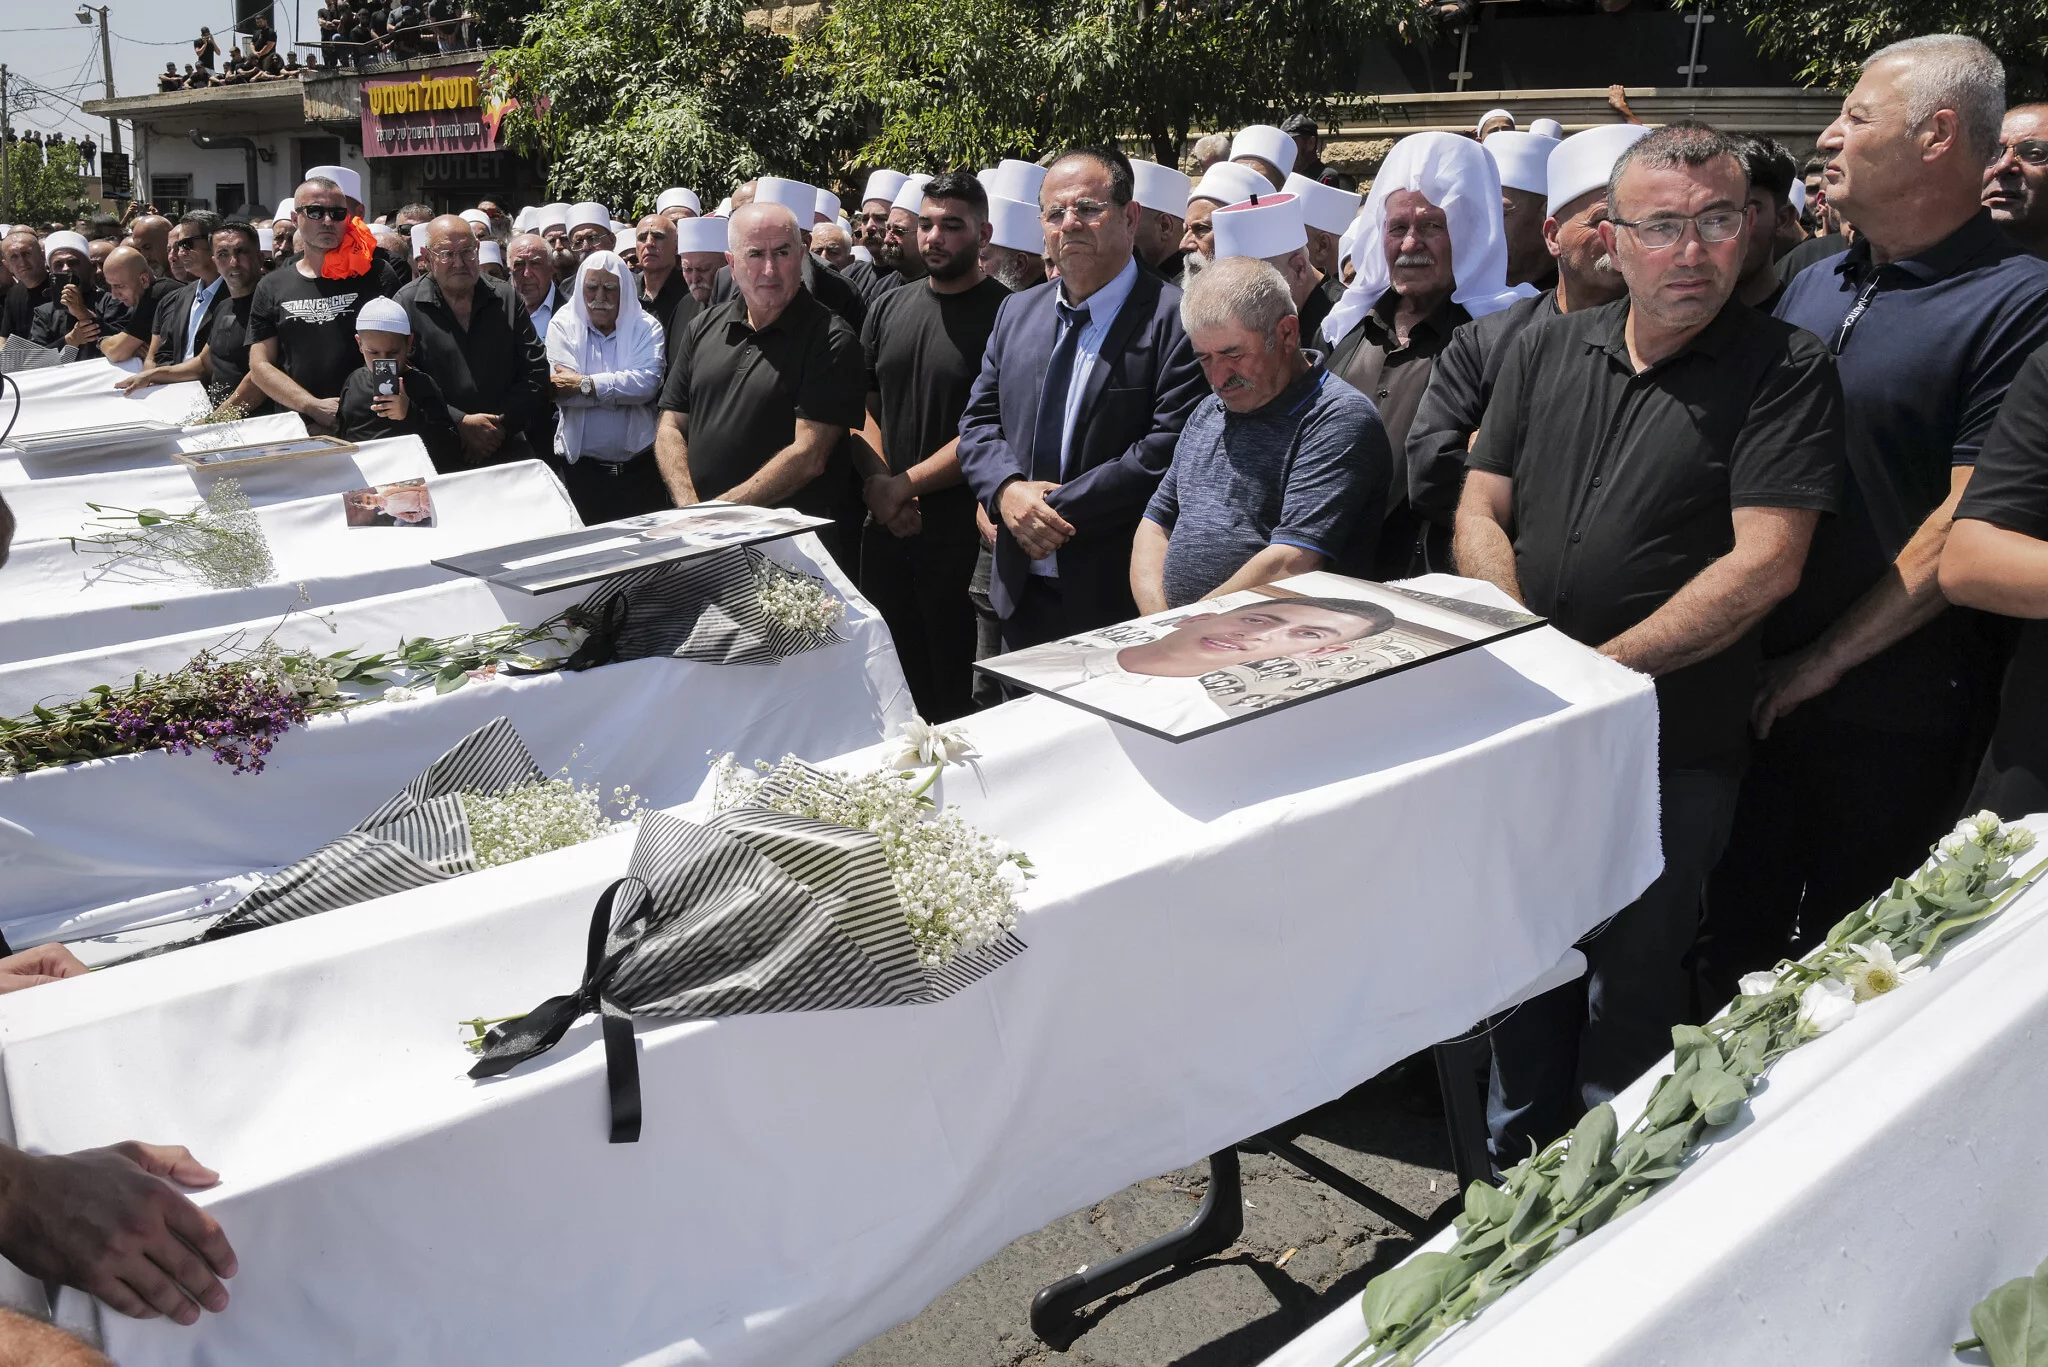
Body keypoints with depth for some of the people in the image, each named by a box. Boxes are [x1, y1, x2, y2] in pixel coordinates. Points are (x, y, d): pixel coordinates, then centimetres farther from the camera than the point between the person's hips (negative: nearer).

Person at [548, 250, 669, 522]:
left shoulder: (646, 327, 4)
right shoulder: (563, 326, 5)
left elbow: (647, 382, -14)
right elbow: (562, 390, -9)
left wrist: (585, 384, -17)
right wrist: (622, 389, -13)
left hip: (639, 465, 0)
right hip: (580, 464, 0)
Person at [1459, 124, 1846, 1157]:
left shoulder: (1784, 373, -7)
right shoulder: (1545, 350, 7)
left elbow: (1764, 565, -16)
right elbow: (1481, 514, 5)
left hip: (1673, 750, -4)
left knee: (1631, 984, 7)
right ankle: (1512, 1171, 38)